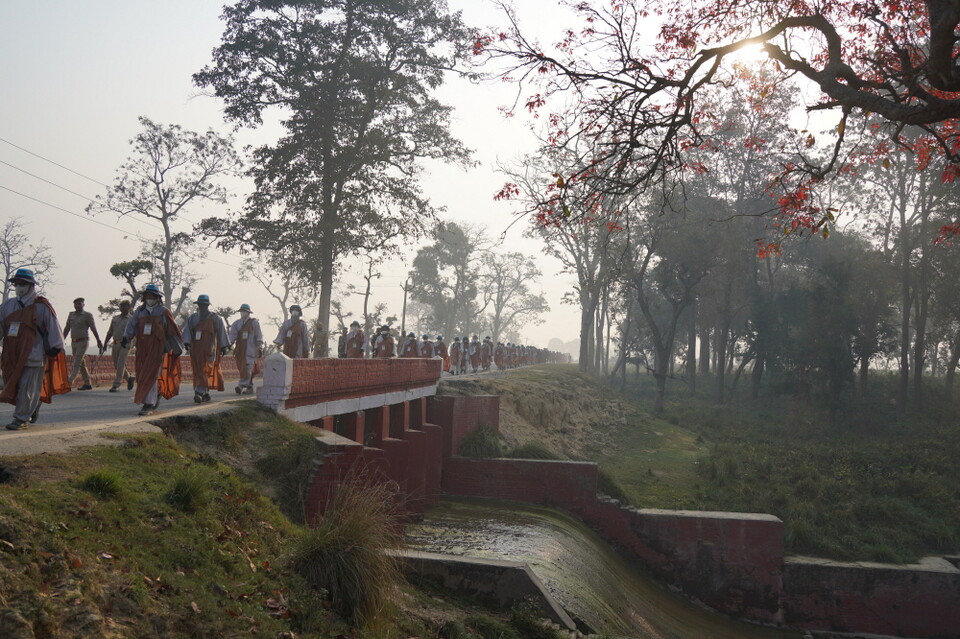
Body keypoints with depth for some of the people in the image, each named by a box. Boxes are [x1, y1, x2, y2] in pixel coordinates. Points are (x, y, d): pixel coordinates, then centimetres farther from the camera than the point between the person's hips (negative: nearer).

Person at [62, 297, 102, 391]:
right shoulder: (71, 314, 10)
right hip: (73, 343, 7)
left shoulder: (88, 315, -6)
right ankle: (87, 384, 14)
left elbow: (94, 329, -6)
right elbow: (67, 328, 13)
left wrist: (99, 341, -5)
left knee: (77, 363, -12)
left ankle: (69, 382, -19)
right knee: (81, 364, 9)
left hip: (83, 342, -6)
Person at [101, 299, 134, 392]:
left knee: (120, 364, -12)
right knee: (116, 365, 8)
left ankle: (116, 385, -9)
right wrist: (105, 344, 12)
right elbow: (110, 333, 18)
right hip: (115, 344, 5)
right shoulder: (115, 318, 16)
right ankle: (129, 378, 30)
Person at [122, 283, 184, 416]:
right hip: (142, 349, 5)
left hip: (157, 349, -5)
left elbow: (174, 331, 4)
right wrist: (126, 338, -18)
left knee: (150, 376, -11)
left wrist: (177, 349, 7)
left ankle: (148, 405, -11)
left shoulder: (163, 312, 0)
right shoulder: (140, 311, 10)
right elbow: (131, 325, 0)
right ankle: (157, 395, 33)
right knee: (142, 376, 9)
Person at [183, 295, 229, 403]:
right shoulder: (192, 318, 12)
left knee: (205, 371, -15)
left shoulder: (215, 318, 4)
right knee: (198, 373, 6)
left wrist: (224, 347, 6)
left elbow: (222, 333, 7)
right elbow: (186, 331, 4)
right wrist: (187, 343, -12)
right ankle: (206, 394, 16)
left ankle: (199, 393, -25)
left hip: (209, 350, -4)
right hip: (195, 350, 4)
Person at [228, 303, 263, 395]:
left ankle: (241, 385, -20)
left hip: (251, 349, -5)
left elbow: (259, 336, 1)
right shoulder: (237, 323, 13)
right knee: (242, 369, 7)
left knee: (248, 368, -13)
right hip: (240, 349, 5)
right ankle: (249, 388, 15)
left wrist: (260, 348, -5)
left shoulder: (254, 322, 2)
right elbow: (232, 335, 4)